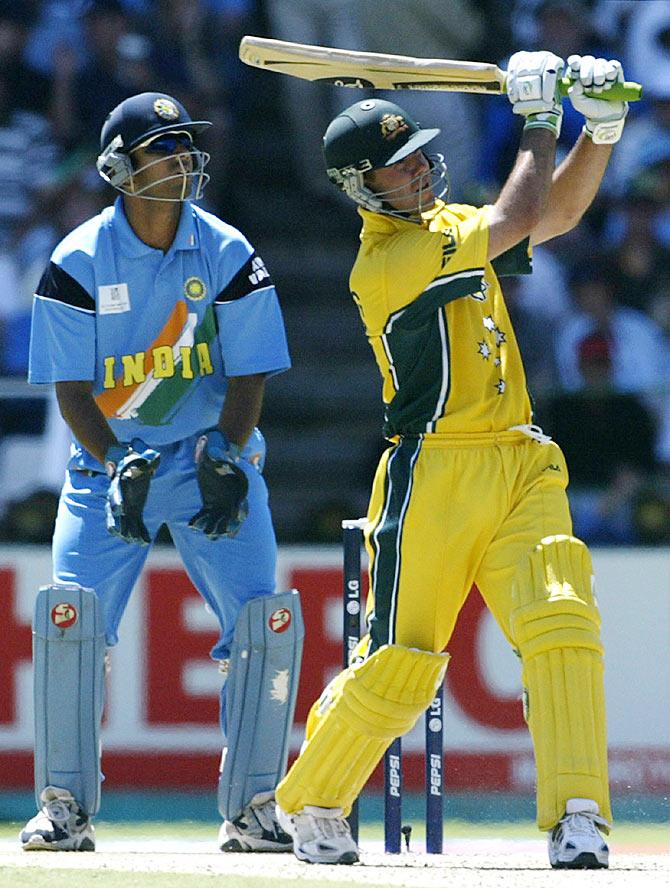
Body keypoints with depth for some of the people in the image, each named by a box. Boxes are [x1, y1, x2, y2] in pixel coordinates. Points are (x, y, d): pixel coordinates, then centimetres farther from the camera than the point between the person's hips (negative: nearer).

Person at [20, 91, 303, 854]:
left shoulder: (228, 255, -4)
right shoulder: (78, 262, -7)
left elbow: (248, 376, -2)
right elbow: (71, 387, -6)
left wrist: (225, 461, -17)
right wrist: (117, 469, -20)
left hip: (214, 456, 1)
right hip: (109, 455, -1)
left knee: (266, 620, -13)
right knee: (69, 613, -17)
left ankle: (249, 808, -1)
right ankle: (65, 807, -4)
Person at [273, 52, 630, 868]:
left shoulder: (445, 224, 14)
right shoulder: (385, 263, -13)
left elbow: (557, 211, 17)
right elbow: (518, 218, -15)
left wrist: (600, 129, 1)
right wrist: (537, 121, -4)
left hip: (518, 465, 6)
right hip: (434, 478, -6)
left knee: (563, 624, -14)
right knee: (400, 664, 0)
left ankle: (576, 817, -18)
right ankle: (308, 804, 22)